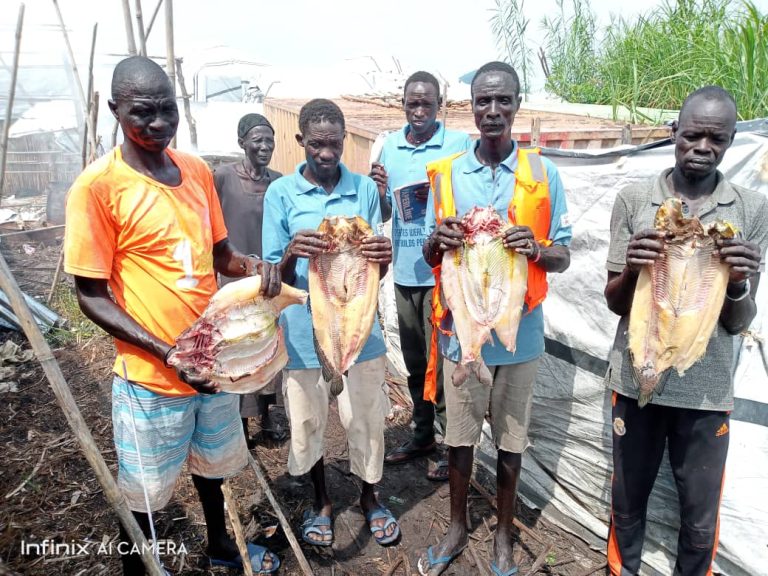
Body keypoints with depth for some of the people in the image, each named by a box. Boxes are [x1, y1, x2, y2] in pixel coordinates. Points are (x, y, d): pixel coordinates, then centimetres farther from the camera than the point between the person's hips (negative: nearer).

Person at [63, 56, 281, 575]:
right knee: (142, 492, 14)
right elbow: (91, 295, -13)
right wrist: (166, 352, -22)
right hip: (151, 375, -5)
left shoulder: (198, 171, 1)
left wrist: (253, 265, -11)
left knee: (213, 463, 26)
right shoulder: (97, 186, -16)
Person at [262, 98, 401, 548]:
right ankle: (322, 500, 42)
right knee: (308, 422, 15)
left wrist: (384, 258, -25)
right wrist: (291, 254, -28)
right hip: (304, 332, 0)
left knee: (367, 420, 13)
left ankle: (370, 498, 40)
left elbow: (374, 273, -2)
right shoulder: (281, 193, -6)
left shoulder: (365, 189, -2)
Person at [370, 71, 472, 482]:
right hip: (405, 271, 5)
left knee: (441, 361, 2)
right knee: (414, 360, 17)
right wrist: (380, 192, -10)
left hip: (442, 272, -5)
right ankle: (422, 435, 34)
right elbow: (385, 214, 11)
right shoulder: (389, 146, 8)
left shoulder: (459, 144, -7)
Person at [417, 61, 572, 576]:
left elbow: (564, 257, 0)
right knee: (459, 436, 14)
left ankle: (504, 534, 37)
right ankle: (458, 527, 38)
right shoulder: (446, 173, 1)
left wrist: (537, 249, -23)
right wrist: (438, 239, -18)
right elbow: (430, 258, 6)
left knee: (510, 441, 13)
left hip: (518, 332, -1)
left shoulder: (544, 174, -2)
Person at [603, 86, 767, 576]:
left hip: (707, 388, 0)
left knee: (701, 516, 14)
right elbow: (614, 303, -1)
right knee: (627, 499, 17)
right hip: (636, 379, 0)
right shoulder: (633, 200, -4)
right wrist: (631, 271, -22)